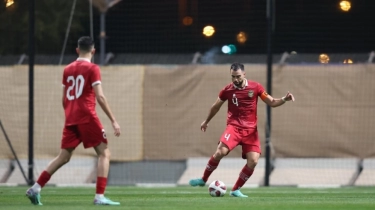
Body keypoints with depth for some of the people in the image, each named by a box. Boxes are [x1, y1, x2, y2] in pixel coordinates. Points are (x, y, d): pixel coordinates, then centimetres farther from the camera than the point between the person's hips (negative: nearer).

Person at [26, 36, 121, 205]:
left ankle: (35, 188, 5)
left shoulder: (68, 69, 14)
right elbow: (100, 97, -11)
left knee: (63, 157, 12)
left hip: (70, 118, 6)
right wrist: (113, 120, -10)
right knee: (104, 153, 0)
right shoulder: (92, 69, -4)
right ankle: (99, 197, -10)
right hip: (87, 116, -6)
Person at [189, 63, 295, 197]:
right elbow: (216, 106, 18)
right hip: (234, 127, -1)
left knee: (253, 160, -12)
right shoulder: (227, 90, 0)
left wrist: (284, 100, -15)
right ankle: (203, 180, -3)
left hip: (251, 130, 1)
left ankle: (235, 190, 3)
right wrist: (206, 121, 31)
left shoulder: (255, 87, -1)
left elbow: (271, 102, 5)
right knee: (220, 151, -24)